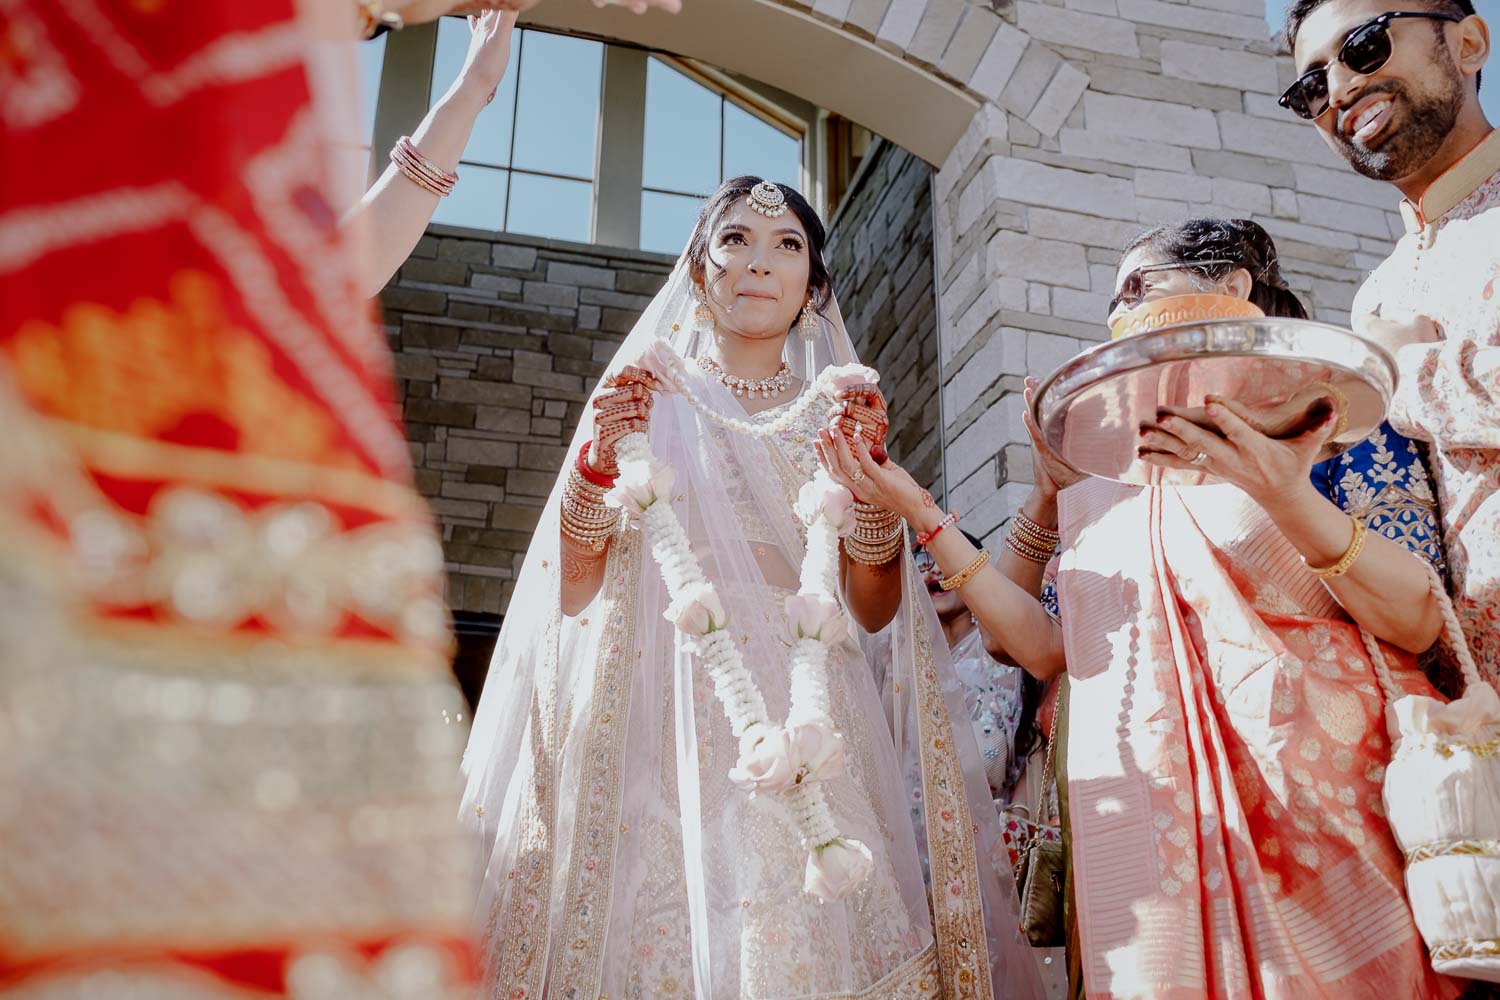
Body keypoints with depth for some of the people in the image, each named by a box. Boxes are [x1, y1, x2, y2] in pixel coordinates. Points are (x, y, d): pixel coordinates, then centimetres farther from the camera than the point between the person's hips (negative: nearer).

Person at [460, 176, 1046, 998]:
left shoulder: (836, 414, 14)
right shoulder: (648, 400, 11)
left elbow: (874, 609, 5)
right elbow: (571, 594, 4)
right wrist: (598, 456, -9)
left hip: (805, 722, 1)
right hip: (668, 715, -1)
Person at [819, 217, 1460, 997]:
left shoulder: (1328, 421, 3)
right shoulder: (1104, 481, 15)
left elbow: (1419, 621, -8)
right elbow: (1050, 649, 7)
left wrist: (1285, 496, -25)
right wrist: (918, 512, 3)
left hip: (1319, 809, -3)